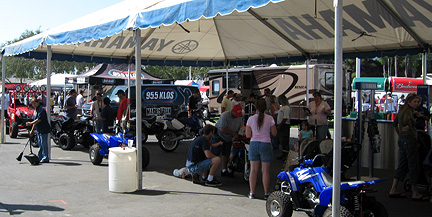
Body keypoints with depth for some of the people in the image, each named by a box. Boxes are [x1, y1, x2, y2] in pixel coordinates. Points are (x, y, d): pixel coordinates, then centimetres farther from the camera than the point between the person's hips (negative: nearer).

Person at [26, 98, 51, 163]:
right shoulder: (35, 110, 17)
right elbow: (35, 121, 24)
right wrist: (32, 130, 25)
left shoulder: (41, 109, -13)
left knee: (44, 144, -8)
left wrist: (31, 123, -32)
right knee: (40, 144, 15)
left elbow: (39, 119, -25)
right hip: (38, 130, 10)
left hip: (44, 129, -10)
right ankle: (39, 158, 22)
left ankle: (45, 158, -4)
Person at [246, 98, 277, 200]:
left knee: (253, 170, 8)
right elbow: (274, 133, 0)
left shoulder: (251, 119, -2)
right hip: (266, 145, -2)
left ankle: (252, 192, 13)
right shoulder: (269, 119, -6)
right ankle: (266, 194, 9)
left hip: (254, 144, 2)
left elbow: (248, 135, 2)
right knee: (265, 171, 4)